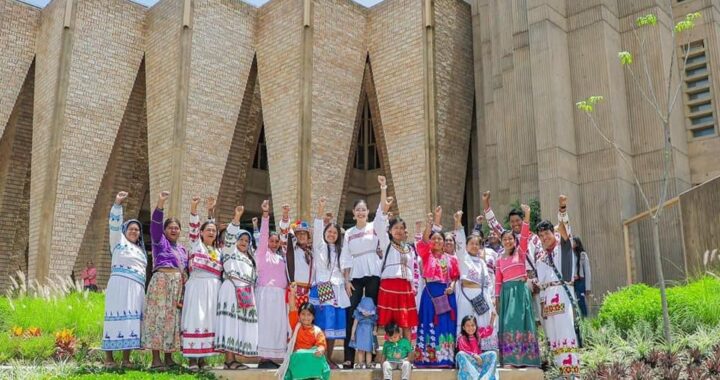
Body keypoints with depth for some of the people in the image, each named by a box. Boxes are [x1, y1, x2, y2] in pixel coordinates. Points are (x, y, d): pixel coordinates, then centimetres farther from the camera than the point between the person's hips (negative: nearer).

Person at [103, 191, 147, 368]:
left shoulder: (141, 249, 24)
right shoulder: (119, 241, 9)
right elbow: (114, 224, -7)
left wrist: (143, 290, 18)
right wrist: (117, 204, -20)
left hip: (137, 288, 6)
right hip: (120, 285, -6)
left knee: (131, 320, 0)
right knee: (117, 318, -10)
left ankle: (126, 359, -1)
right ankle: (108, 357, -8)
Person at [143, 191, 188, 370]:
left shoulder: (182, 249, 22)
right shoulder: (159, 241, 6)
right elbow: (155, 224, -11)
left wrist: (185, 284, 8)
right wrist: (160, 203, -23)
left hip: (179, 285, 6)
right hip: (161, 281, -6)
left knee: (173, 319, 5)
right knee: (159, 317, -9)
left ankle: (169, 358, 9)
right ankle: (155, 359, -10)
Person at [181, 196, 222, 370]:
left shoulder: (217, 250, 22)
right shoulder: (196, 243, 9)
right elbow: (194, 226, -6)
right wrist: (193, 208, -20)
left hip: (213, 288, 5)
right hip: (197, 286, -5)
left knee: (209, 320, 2)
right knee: (195, 319, -10)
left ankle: (202, 358, 5)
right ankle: (193, 359, -10)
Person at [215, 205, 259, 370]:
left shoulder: (249, 259, 28)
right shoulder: (230, 250, 10)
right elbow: (229, 235, -7)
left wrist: (251, 294, 17)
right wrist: (237, 217, -16)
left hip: (246, 293, 7)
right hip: (232, 289, -7)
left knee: (242, 324, 1)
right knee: (231, 323, -13)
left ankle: (232, 358, 2)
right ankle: (229, 360, -17)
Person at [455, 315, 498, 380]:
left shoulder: (478, 334, 10)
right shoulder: (462, 339, -9)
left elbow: (489, 331, 16)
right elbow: (463, 351, -20)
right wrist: (474, 355, -34)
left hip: (478, 358, 5)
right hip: (468, 360, -5)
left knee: (493, 354, -17)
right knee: (460, 354, -37)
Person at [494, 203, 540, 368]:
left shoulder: (520, 252, 4)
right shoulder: (500, 260, 12)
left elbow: (524, 236, -10)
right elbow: (498, 281, 12)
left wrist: (527, 216, -20)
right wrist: (497, 299, 8)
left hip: (520, 290, -3)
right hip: (506, 292, 3)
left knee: (519, 322, -8)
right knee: (507, 324, -1)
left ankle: (521, 358, -6)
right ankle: (510, 359, -1)